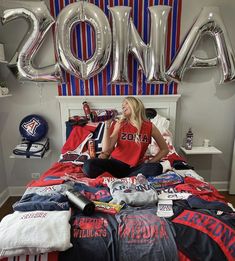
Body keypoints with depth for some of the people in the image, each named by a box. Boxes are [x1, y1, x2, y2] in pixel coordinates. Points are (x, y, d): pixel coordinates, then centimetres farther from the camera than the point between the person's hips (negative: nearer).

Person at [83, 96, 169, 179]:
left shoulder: (150, 127, -1)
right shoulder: (120, 124, 0)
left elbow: (164, 149, 9)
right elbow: (105, 149, -9)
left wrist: (148, 163, -2)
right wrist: (107, 125, -15)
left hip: (134, 167, 0)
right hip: (116, 164, 1)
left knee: (157, 168, -31)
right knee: (88, 165, -25)